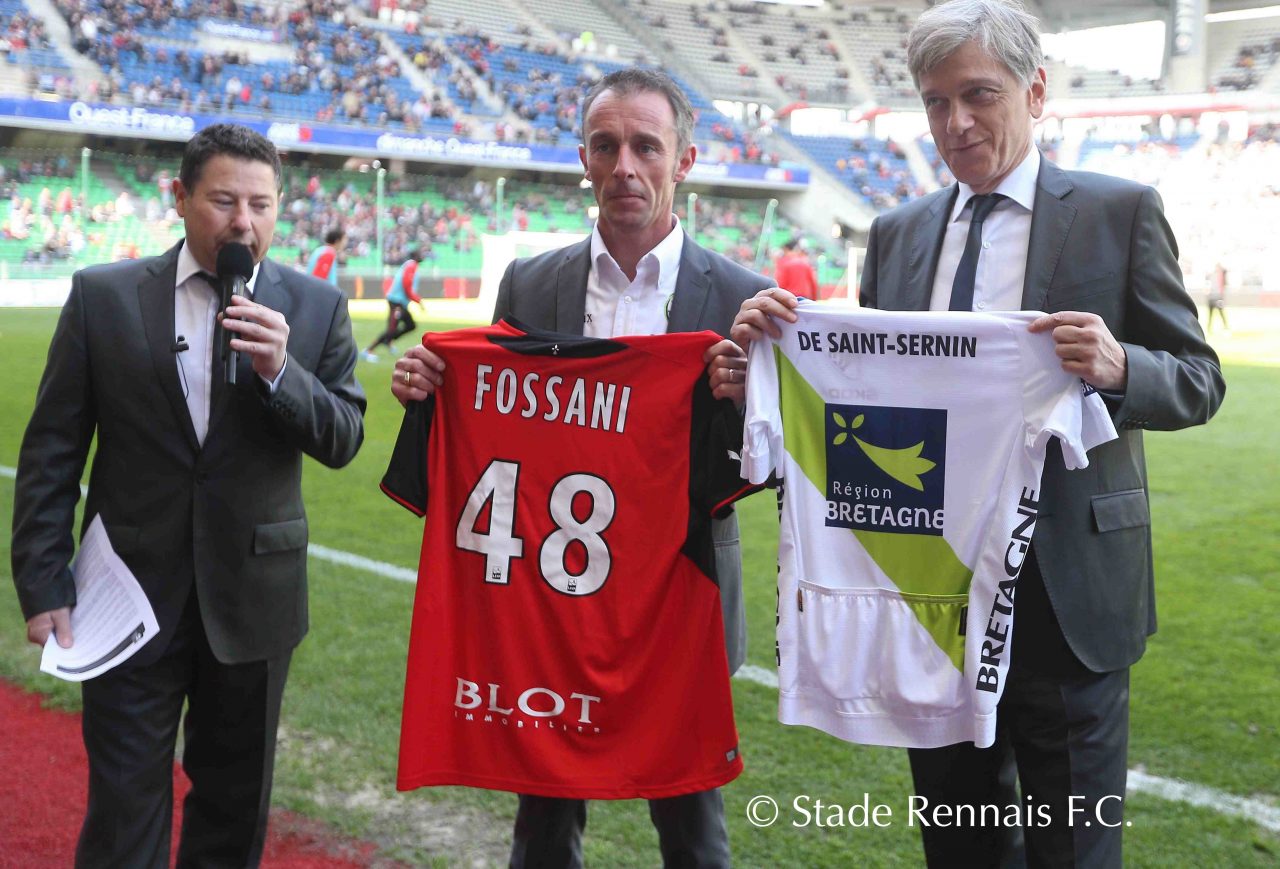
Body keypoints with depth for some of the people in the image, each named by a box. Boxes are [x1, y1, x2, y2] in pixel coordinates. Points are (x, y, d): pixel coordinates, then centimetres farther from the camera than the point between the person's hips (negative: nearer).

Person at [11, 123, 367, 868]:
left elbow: (343, 441, -3)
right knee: (124, 806, 6)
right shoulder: (103, 296, -3)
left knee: (235, 805, 16)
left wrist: (280, 372, -20)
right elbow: (51, 451, -2)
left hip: (253, 598, 2)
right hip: (133, 592, -1)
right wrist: (43, 585, -6)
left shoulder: (316, 306, 0)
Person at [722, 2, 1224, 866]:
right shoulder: (897, 233, 9)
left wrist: (1119, 367, -25)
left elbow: (1197, 379, -3)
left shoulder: (1120, 211, -3)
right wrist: (775, 352, -12)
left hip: (1065, 590, -4)